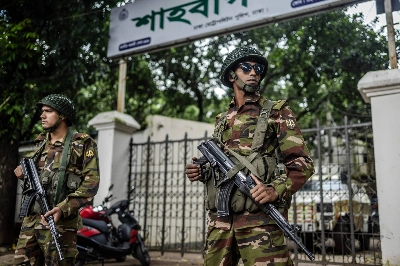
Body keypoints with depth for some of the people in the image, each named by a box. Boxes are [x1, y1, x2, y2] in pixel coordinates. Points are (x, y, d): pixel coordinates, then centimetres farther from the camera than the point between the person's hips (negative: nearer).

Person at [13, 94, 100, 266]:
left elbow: (91, 181, -11)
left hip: (60, 221, -6)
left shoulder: (83, 144, -4)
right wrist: (25, 173, 6)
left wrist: (63, 208, -20)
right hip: (31, 219, 6)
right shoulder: (42, 142, 17)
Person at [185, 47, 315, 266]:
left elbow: (303, 163, -2)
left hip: (259, 217, -4)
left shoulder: (276, 112, 5)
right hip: (220, 218, 5)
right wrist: (201, 172, 5)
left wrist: (276, 190, -18)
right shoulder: (222, 120, 20)